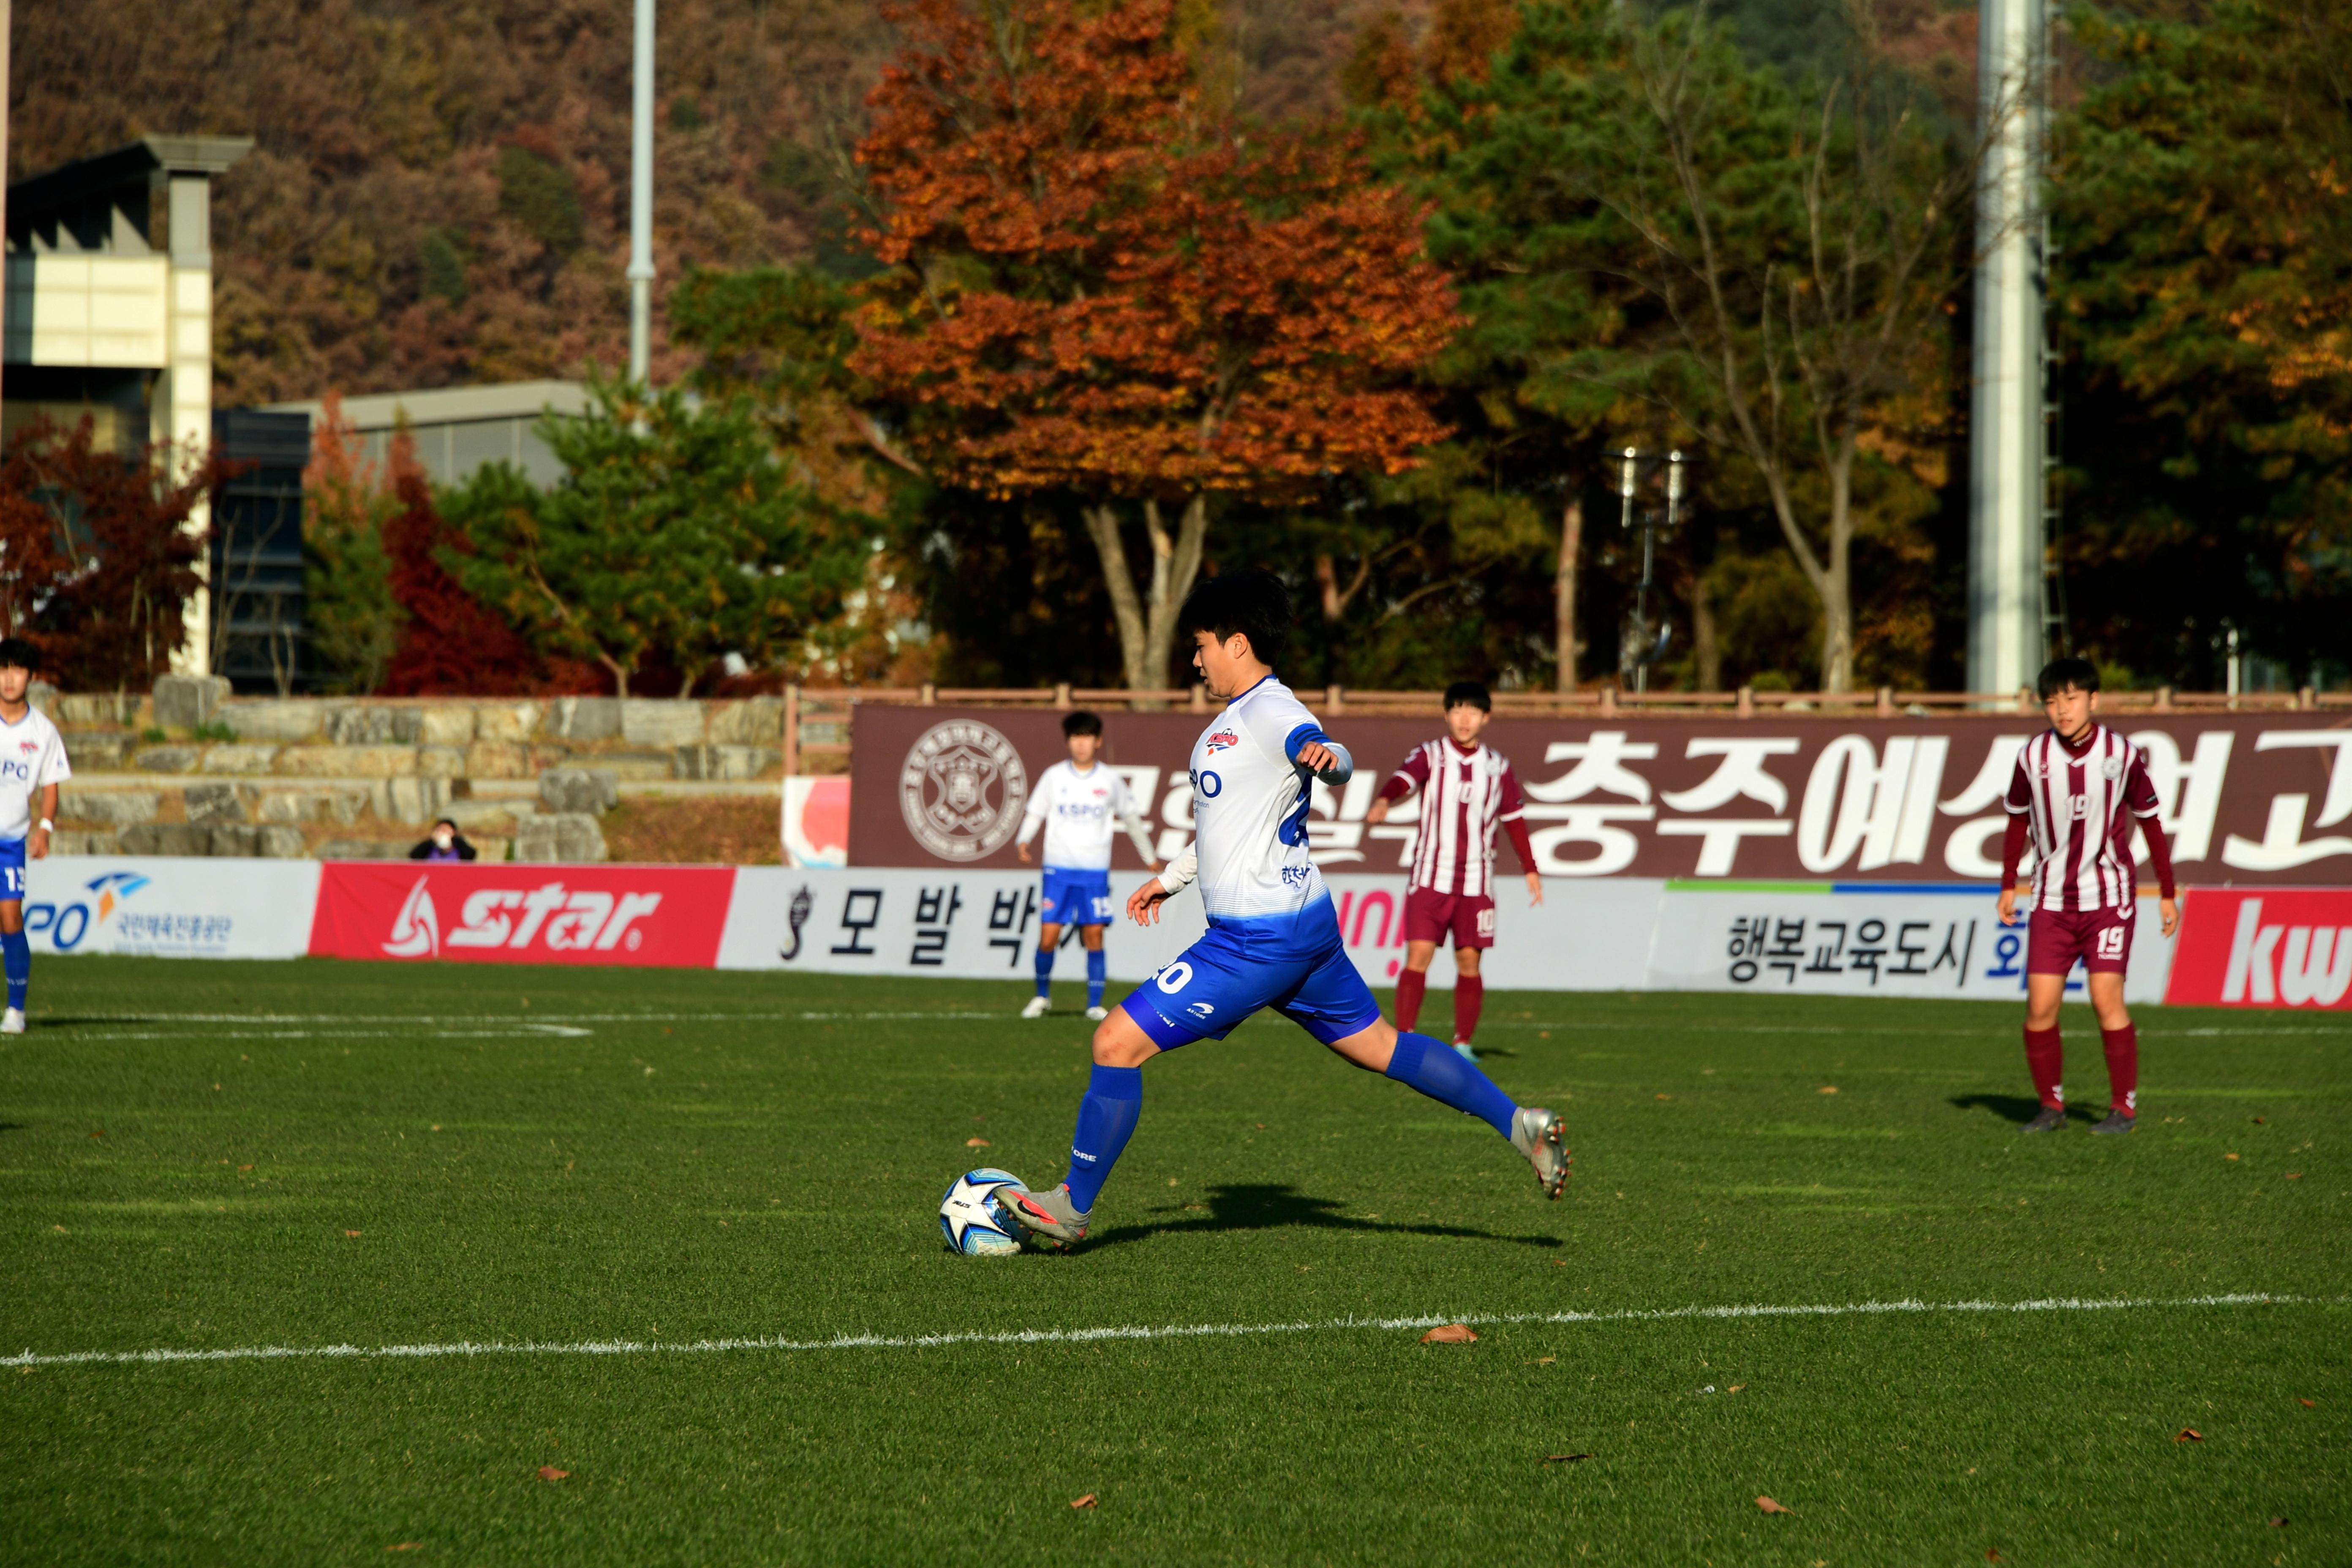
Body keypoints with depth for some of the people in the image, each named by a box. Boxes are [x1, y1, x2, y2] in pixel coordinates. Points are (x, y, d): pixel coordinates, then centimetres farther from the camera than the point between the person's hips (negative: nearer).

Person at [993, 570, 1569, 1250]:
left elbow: (1331, 759, -37)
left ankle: (1072, 1208, -1)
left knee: (1118, 1042, -9)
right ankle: (1520, 1123, 19)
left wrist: (1323, 756, -60)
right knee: (1380, 1046, 18)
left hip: (1259, 938, -11)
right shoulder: (1237, 717, 17)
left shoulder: (1271, 712, -15)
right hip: (1303, 921, 11)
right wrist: (1172, 877, 39)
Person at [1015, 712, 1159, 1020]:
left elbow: (1131, 817, 16)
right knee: (1048, 937, -6)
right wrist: (1023, 841, -15)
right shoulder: (1053, 777, 2)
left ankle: (1095, 1005, 6)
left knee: (1094, 937, -2)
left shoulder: (1110, 781, 4)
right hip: (1059, 869, 0)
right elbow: (1035, 813, 5)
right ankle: (1042, 996, 15)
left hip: (1095, 870, 0)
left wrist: (1149, 856, 24)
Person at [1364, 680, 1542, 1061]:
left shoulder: (1498, 767, 8)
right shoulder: (1430, 756, -1)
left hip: (1476, 882, 2)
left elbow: (1513, 819, 16)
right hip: (1431, 877, -2)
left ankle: (1463, 1043, 11)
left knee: (1469, 960, 1)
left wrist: (1530, 869, 15)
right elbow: (1404, 778, -21)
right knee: (1419, 954, -9)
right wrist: (1384, 801, -43)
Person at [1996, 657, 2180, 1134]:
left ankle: (2124, 1107, 2)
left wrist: (2167, 893, 7)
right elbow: (2018, 819, 14)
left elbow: (2150, 821, 4)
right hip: (2051, 899, 2)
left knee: (2107, 1002, -10)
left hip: (2108, 897, -2)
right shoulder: (2033, 756, -2)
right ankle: (2051, 1106, 12)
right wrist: (2009, 885, 15)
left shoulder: (2122, 754, -7)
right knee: (2040, 1008, -4)